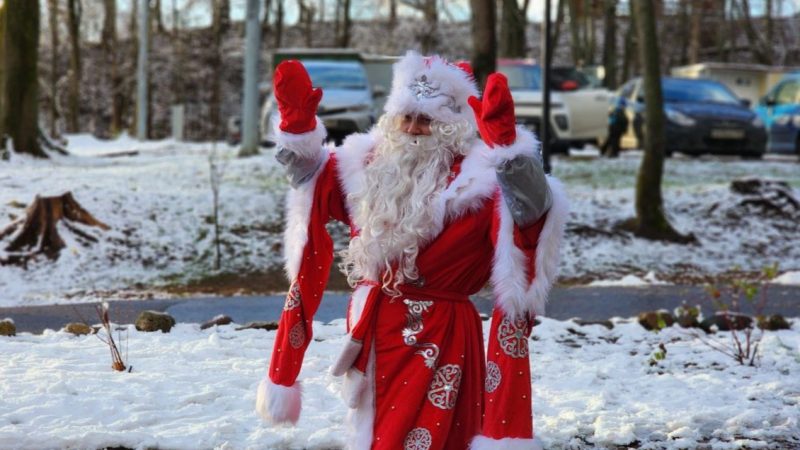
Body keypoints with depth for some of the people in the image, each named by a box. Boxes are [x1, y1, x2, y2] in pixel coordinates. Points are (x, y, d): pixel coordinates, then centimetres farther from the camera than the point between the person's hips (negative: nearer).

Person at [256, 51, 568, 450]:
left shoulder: (476, 180, -11)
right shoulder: (367, 166, 8)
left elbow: (532, 207, -27)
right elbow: (312, 177, 21)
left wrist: (506, 145, -42)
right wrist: (297, 123, 2)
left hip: (438, 341, -6)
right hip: (372, 333, 6)